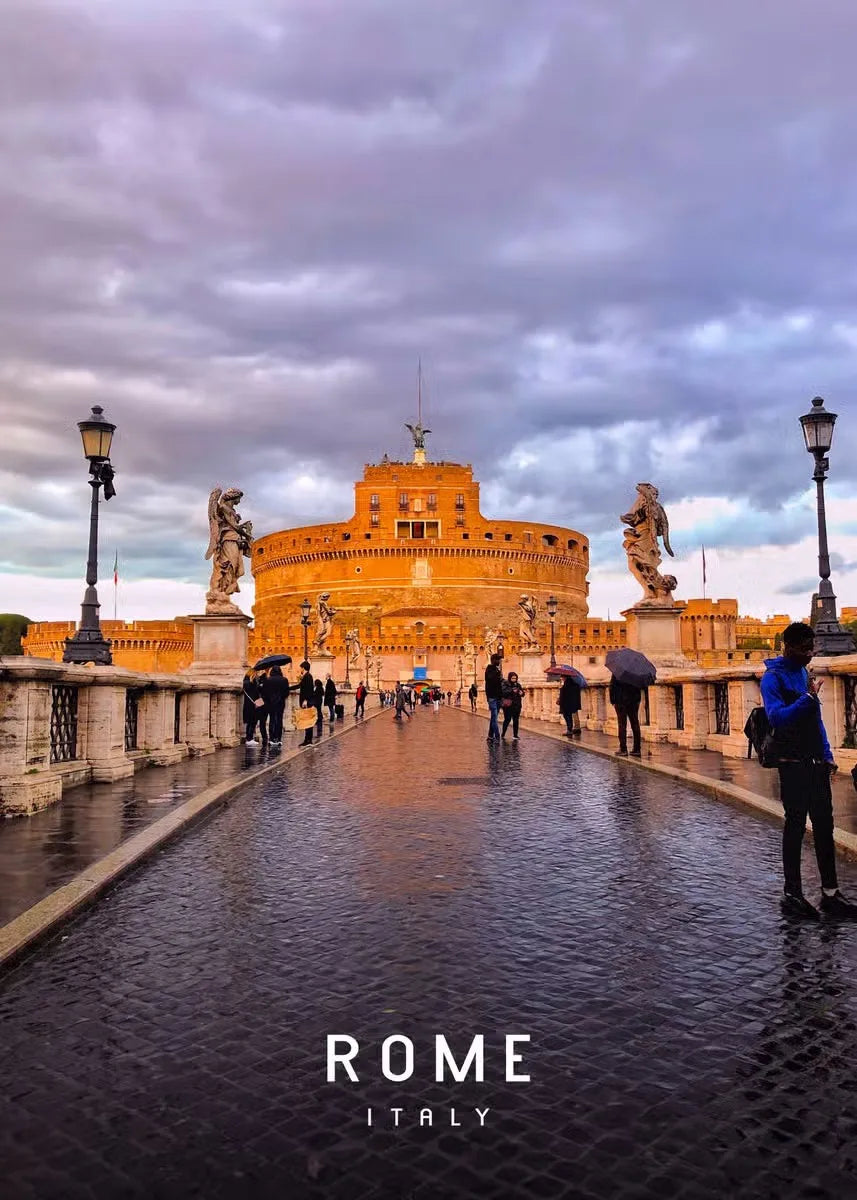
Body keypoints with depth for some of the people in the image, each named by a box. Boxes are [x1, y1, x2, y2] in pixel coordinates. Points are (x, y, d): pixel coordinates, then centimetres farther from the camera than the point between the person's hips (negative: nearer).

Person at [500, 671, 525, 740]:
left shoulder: (517, 685, 13)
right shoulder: (504, 684, -3)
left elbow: (522, 692, 16)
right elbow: (504, 692, -18)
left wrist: (521, 693, -8)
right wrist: (512, 691, -28)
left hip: (517, 705, 5)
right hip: (508, 705, -5)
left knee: (516, 720, 4)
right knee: (507, 719, -5)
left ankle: (515, 735, 11)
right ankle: (503, 734, 7)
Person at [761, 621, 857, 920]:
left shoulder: (804, 672, 15)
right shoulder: (773, 677, -9)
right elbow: (776, 717, -22)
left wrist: (827, 755, 16)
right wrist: (808, 698, -27)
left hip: (816, 763, 8)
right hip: (793, 763, -8)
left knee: (824, 826, 9)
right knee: (796, 825, -2)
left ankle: (830, 892, 16)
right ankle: (792, 894, 7)